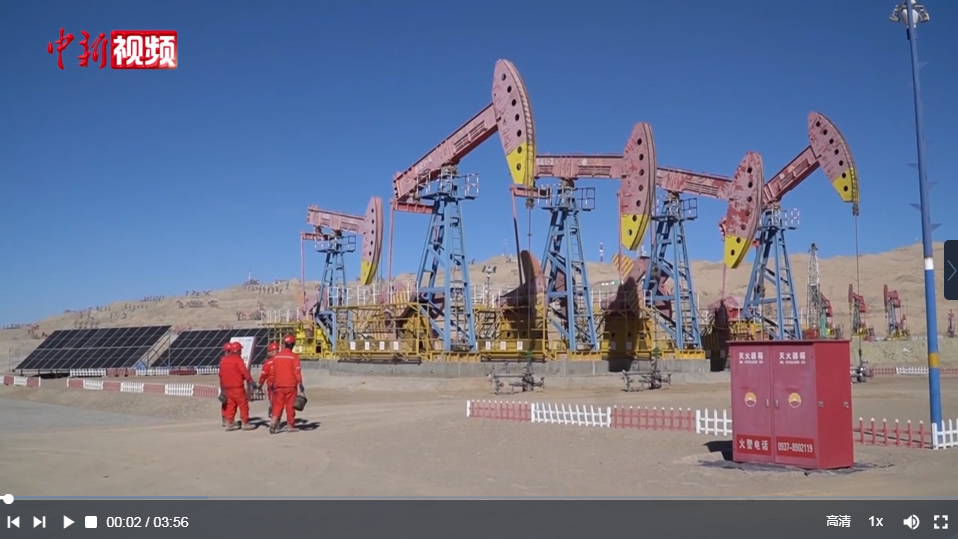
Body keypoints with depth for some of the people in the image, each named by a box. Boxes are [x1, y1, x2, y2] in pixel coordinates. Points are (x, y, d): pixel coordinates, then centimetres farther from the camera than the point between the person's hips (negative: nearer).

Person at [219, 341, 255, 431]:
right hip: (237, 387, -7)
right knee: (243, 404, 0)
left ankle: (229, 423, 9)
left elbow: (221, 375, 17)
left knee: (230, 405, 11)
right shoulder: (237, 359, -9)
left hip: (227, 388, 7)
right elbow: (244, 372, -16)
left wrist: (222, 388, 23)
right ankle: (245, 423, 1)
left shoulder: (223, 360, 12)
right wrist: (251, 382, -11)